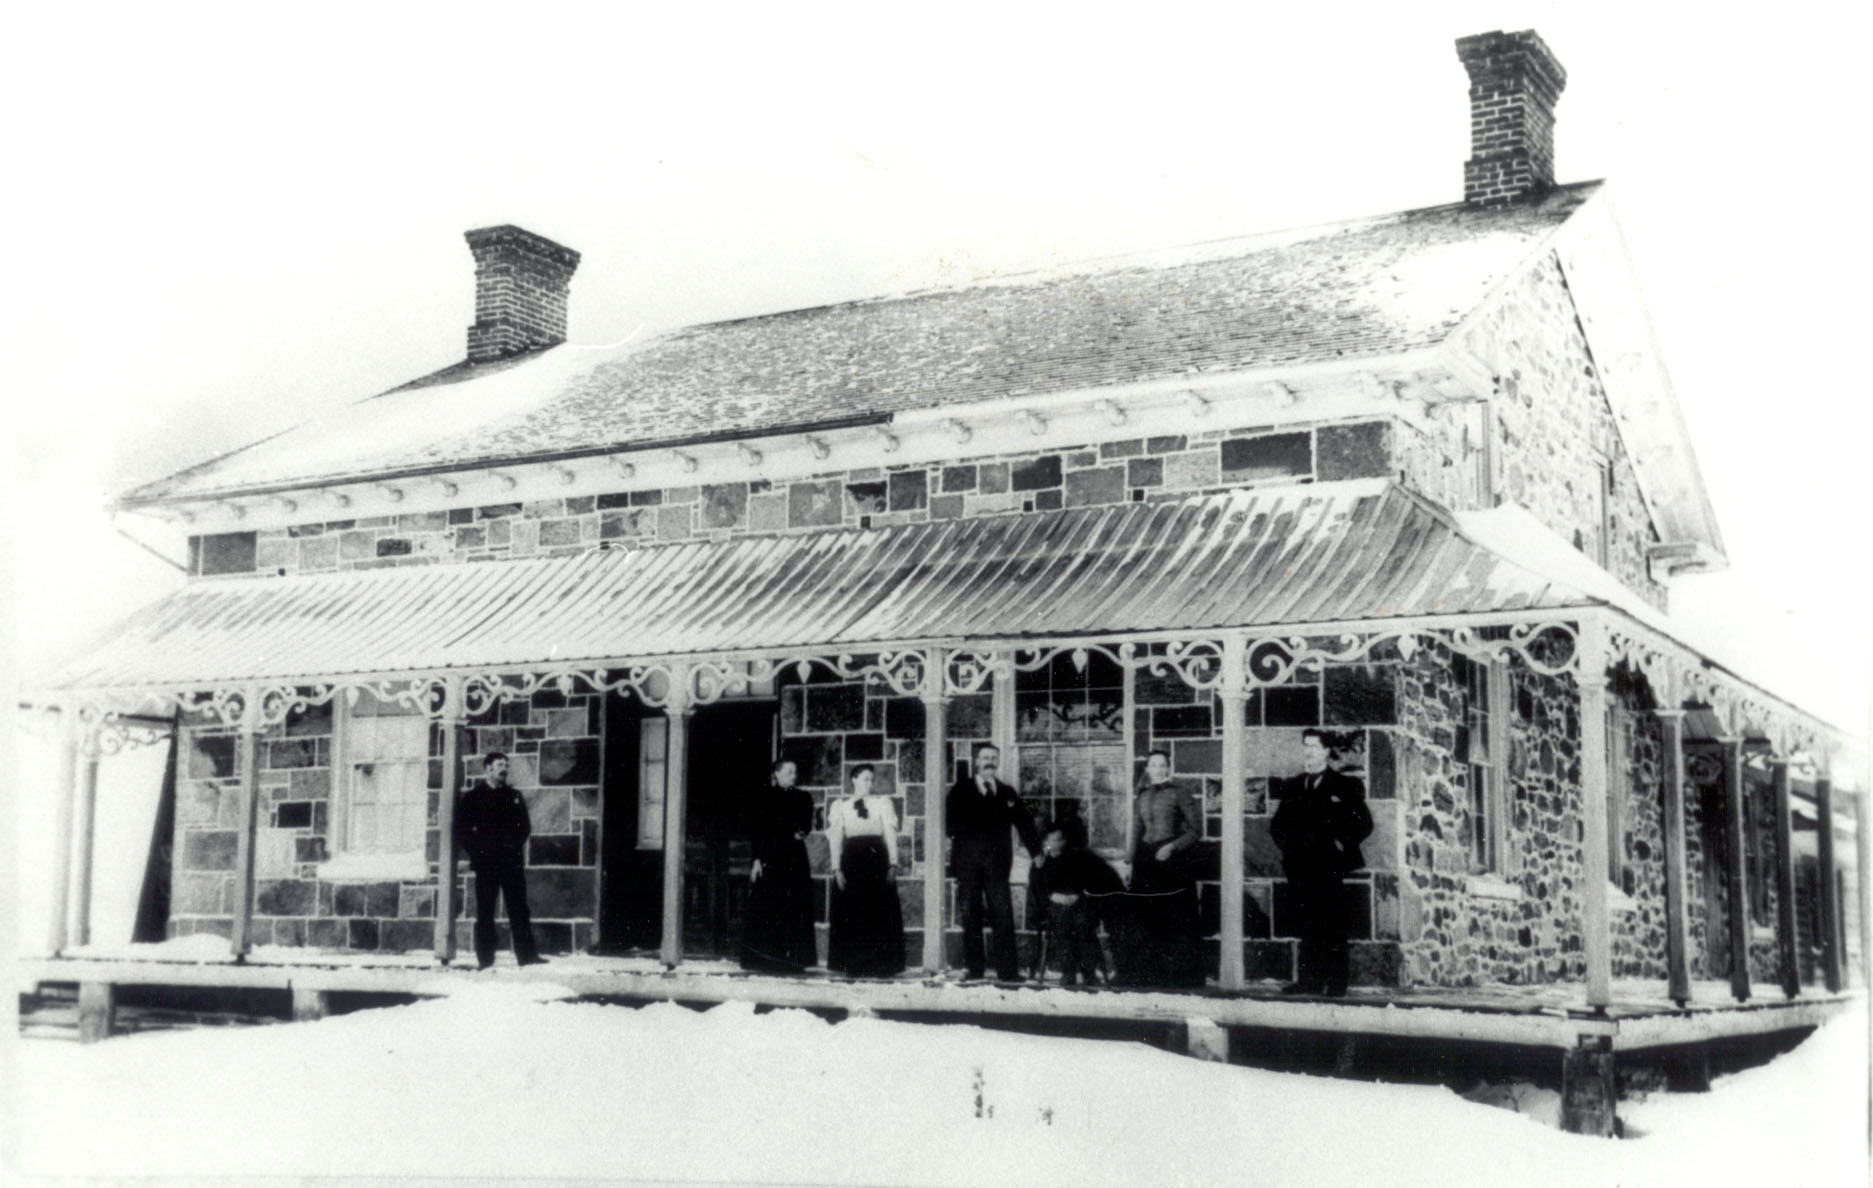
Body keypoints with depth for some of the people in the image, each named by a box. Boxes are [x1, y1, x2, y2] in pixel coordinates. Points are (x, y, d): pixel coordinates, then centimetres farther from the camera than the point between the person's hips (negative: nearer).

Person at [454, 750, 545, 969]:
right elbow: (461, 829, 1)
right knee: (485, 912, 0)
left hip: (512, 861, 3)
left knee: (519, 909, 0)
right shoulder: (473, 797, 4)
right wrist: (476, 852, -5)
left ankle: (526, 954, -1)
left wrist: (516, 847, 3)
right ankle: (485, 958, 3)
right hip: (486, 862, -3)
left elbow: (525, 826, 16)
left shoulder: (514, 796, 15)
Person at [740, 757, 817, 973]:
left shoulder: (803, 798, 12)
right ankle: (764, 959, 0)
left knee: (796, 910, 0)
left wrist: (801, 834, -3)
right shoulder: (763, 797, -1)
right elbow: (755, 830, -5)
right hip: (770, 856, -4)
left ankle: (791, 959, 4)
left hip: (796, 858, 4)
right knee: (767, 909, -5)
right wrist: (757, 859, -12)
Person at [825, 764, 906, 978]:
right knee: (852, 915, -2)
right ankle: (854, 966, 3)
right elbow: (835, 839, 7)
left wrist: (893, 864, -5)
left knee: (880, 913, -3)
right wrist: (836, 868, -4)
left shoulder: (882, 803, 10)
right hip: (852, 860, 0)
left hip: (877, 859, 0)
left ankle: (881, 966, 1)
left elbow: (890, 834, 5)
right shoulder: (840, 807, 10)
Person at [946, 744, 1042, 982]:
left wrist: (1037, 852, 4)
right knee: (970, 915, 0)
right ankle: (974, 968, 5)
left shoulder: (1007, 793, 15)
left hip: (997, 862, 1)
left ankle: (1008, 969, -5)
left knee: (1002, 915, -5)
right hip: (968, 862, -1)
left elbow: (1024, 823, 11)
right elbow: (952, 826, 2)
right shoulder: (961, 791, 9)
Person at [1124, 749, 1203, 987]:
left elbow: (1196, 829, -3)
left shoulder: (1179, 793, 0)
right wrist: (1131, 861, 12)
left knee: (1176, 920, -5)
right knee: (1144, 919, 2)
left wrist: (1173, 846, -14)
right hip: (1146, 860, 5)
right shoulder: (1141, 798, 15)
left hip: (1174, 860, -5)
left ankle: (1182, 978, 1)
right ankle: (1147, 977, 9)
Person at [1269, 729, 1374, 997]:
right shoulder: (1292, 787, 17)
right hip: (1300, 869, 4)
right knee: (1307, 927, 4)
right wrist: (1287, 844, 6)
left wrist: (1341, 844, -8)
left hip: (1329, 868, -4)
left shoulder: (1344, 786, 4)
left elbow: (1363, 823, 1)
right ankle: (1309, 979, 8)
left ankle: (1336, 982, -3)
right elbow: (1277, 824, 23)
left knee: (1333, 927, -6)